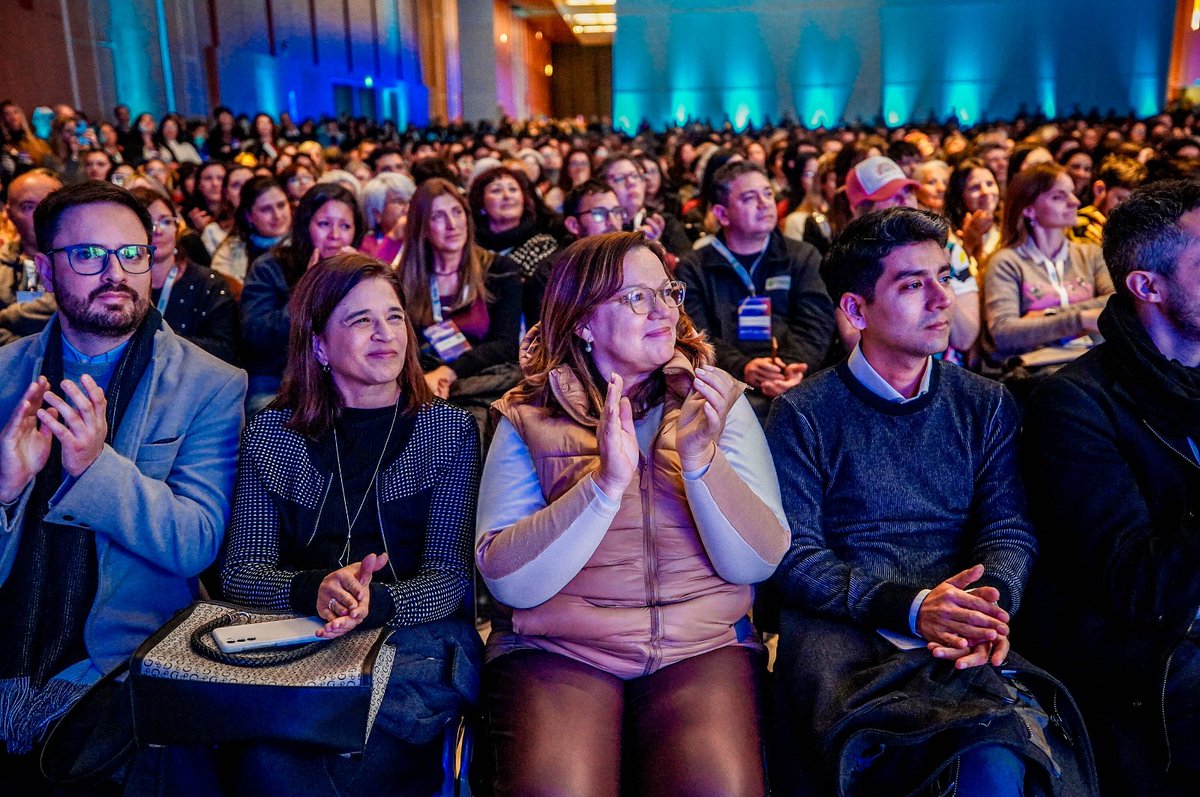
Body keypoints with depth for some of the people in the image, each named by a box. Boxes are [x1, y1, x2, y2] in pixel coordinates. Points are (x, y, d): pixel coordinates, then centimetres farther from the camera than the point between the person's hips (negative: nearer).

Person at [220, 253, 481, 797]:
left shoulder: (450, 431, 5)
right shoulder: (271, 434, 9)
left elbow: (450, 578, -2)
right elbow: (239, 572, 3)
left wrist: (375, 603, -23)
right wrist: (313, 591, -19)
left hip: (416, 636, -2)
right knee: (268, 750, -31)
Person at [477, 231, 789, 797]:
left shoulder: (718, 402, 7)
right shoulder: (528, 419, 2)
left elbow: (759, 564, -2)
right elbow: (507, 581, -9)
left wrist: (702, 459, -19)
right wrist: (606, 482, -22)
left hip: (704, 645, 1)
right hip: (555, 649, -1)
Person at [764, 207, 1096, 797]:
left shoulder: (986, 406, 15)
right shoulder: (803, 415, 3)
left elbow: (1009, 530, 8)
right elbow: (793, 556, -3)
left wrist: (992, 602, -15)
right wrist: (909, 606, -17)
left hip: (960, 637, 3)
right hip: (840, 628, -3)